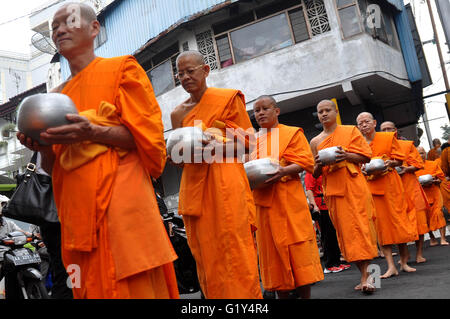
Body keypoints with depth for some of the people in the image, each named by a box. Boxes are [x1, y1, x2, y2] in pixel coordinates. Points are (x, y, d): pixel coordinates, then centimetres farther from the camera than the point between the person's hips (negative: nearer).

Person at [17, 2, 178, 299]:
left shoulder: (121, 69, 5)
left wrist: (92, 132, -19)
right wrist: (43, 146, -1)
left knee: (131, 287, -8)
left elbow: (148, 137, -5)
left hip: (119, 204, -5)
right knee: (89, 287, 6)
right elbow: (54, 168, 21)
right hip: (77, 212, 6)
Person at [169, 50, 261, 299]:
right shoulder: (178, 113, 16)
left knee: (234, 253, -10)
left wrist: (216, 147, -16)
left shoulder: (228, 98, 4)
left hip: (225, 182, -4)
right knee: (206, 257, 3)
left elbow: (247, 141, 1)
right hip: (194, 187, 4)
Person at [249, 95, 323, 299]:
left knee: (296, 248, -6)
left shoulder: (291, 133, 6)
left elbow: (305, 162, -4)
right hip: (262, 202, 4)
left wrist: (283, 172, -22)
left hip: (288, 199, -4)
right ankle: (282, 295, 12)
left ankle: (304, 295, 2)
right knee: (272, 250, 5)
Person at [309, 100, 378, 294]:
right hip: (332, 190, 3)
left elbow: (366, 157, 2)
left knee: (360, 227, -10)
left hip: (354, 186, -3)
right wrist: (319, 164, -8)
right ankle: (366, 275, 8)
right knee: (345, 231, 0)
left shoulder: (350, 131, 8)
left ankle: (366, 276, -10)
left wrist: (346, 156, -16)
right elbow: (315, 174, 15)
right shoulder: (315, 142, 14)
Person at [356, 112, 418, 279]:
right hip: (370, 187, 1)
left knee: (398, 221, 0)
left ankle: (404, 261, 15)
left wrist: (390, 163, -14)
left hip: (390, 184, -1)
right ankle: (391, 266, 1)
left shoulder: (388, 137, 5)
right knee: (380, 224, -2)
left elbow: (399, 159, 6)